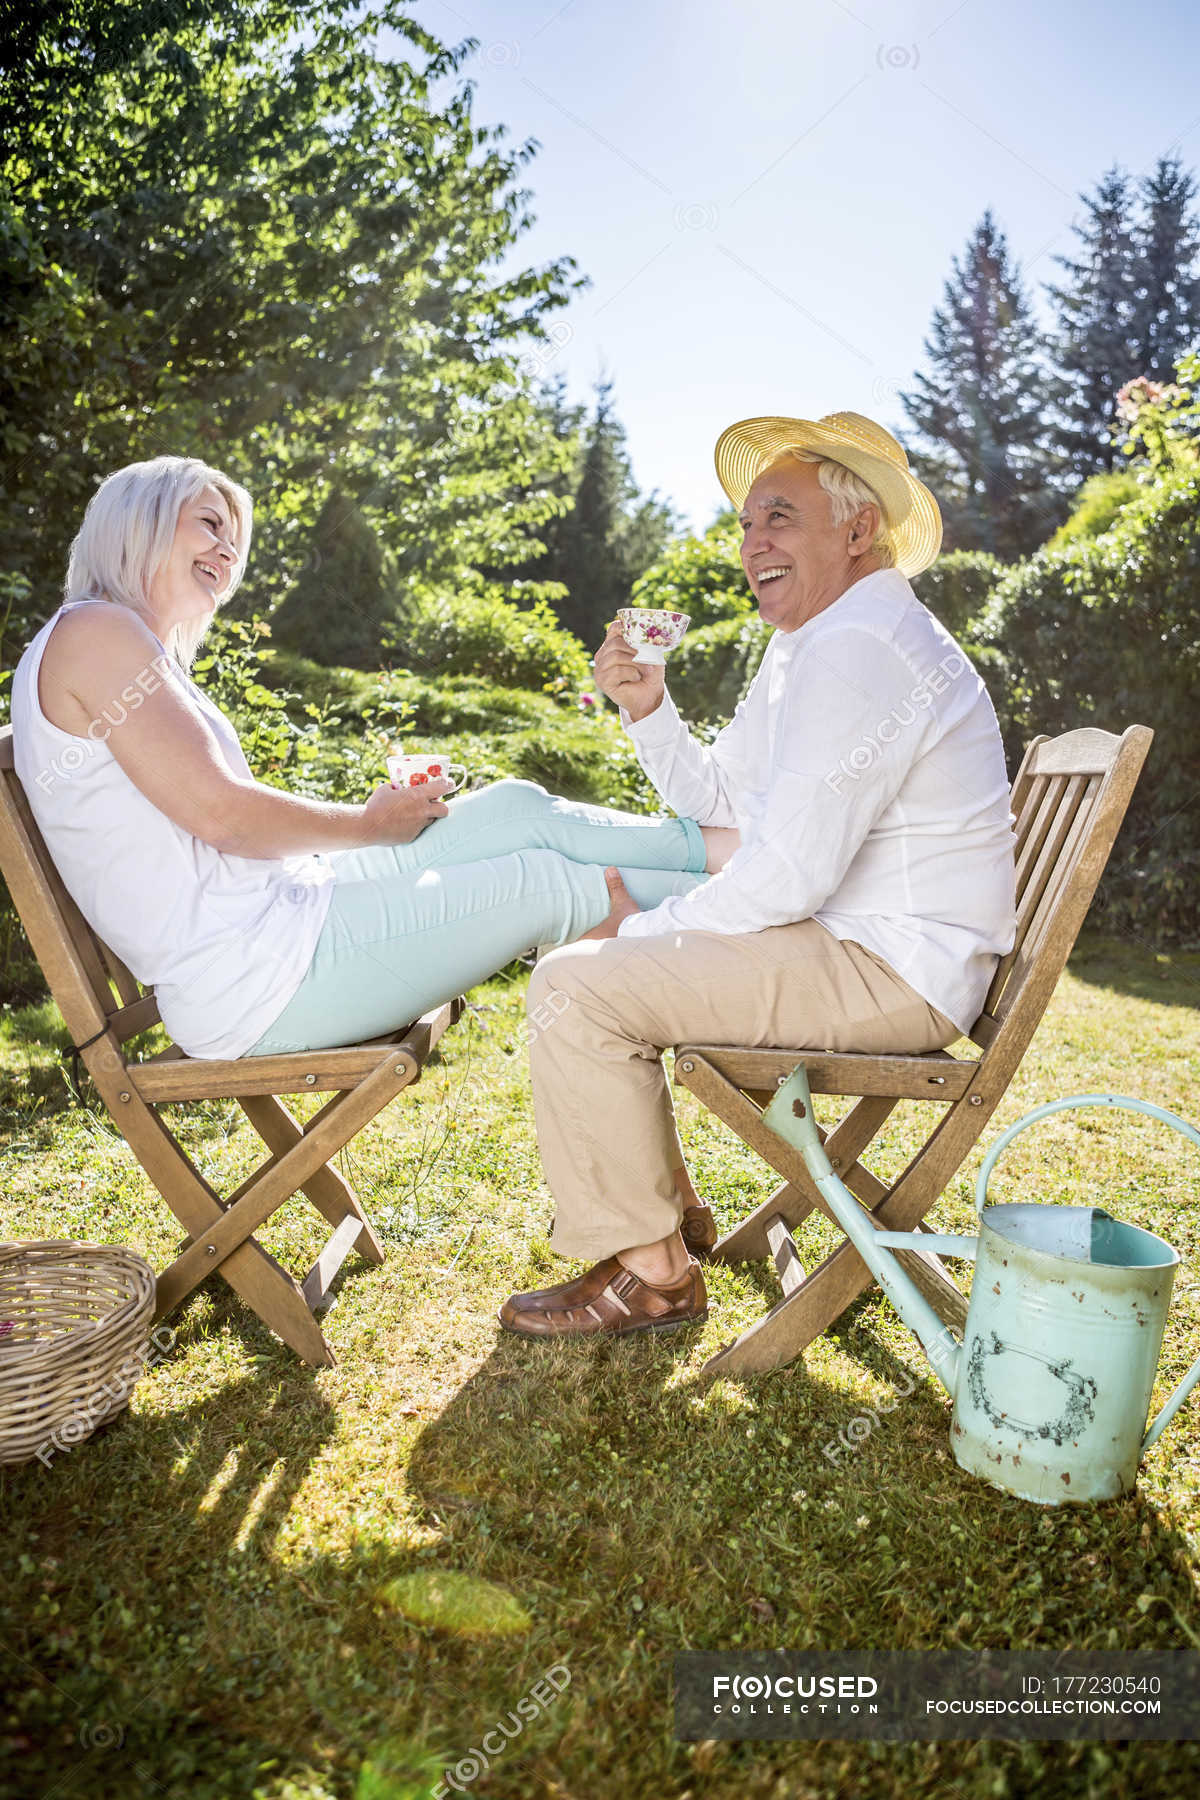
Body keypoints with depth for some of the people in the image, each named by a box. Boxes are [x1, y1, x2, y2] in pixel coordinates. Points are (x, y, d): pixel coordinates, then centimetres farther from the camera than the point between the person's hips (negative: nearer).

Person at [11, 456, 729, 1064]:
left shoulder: (147, 656, 21)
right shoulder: (93, 632, -8)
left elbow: (230, 844, 15)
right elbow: (219, 812, -18)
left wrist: (389, 811, 5)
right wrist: (370, 824, -4)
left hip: (279, 905, 9)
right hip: (250, 984, -9)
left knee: (514, 810, 2)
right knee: (542, 882, -6)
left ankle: (721, 844, 13)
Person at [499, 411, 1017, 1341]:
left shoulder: (859, 649, -19)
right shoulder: (813, 641, 16)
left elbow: (788, 872, -25)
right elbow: (718, 798, 18)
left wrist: (651, 926, -11)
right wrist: (649, 709, 2)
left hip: (893, 973, -11)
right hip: (842, 935, 11)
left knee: (579, 988, -19)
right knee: (596, 955, 17)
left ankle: (650, 1268, -5)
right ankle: (667, 1198, 22)